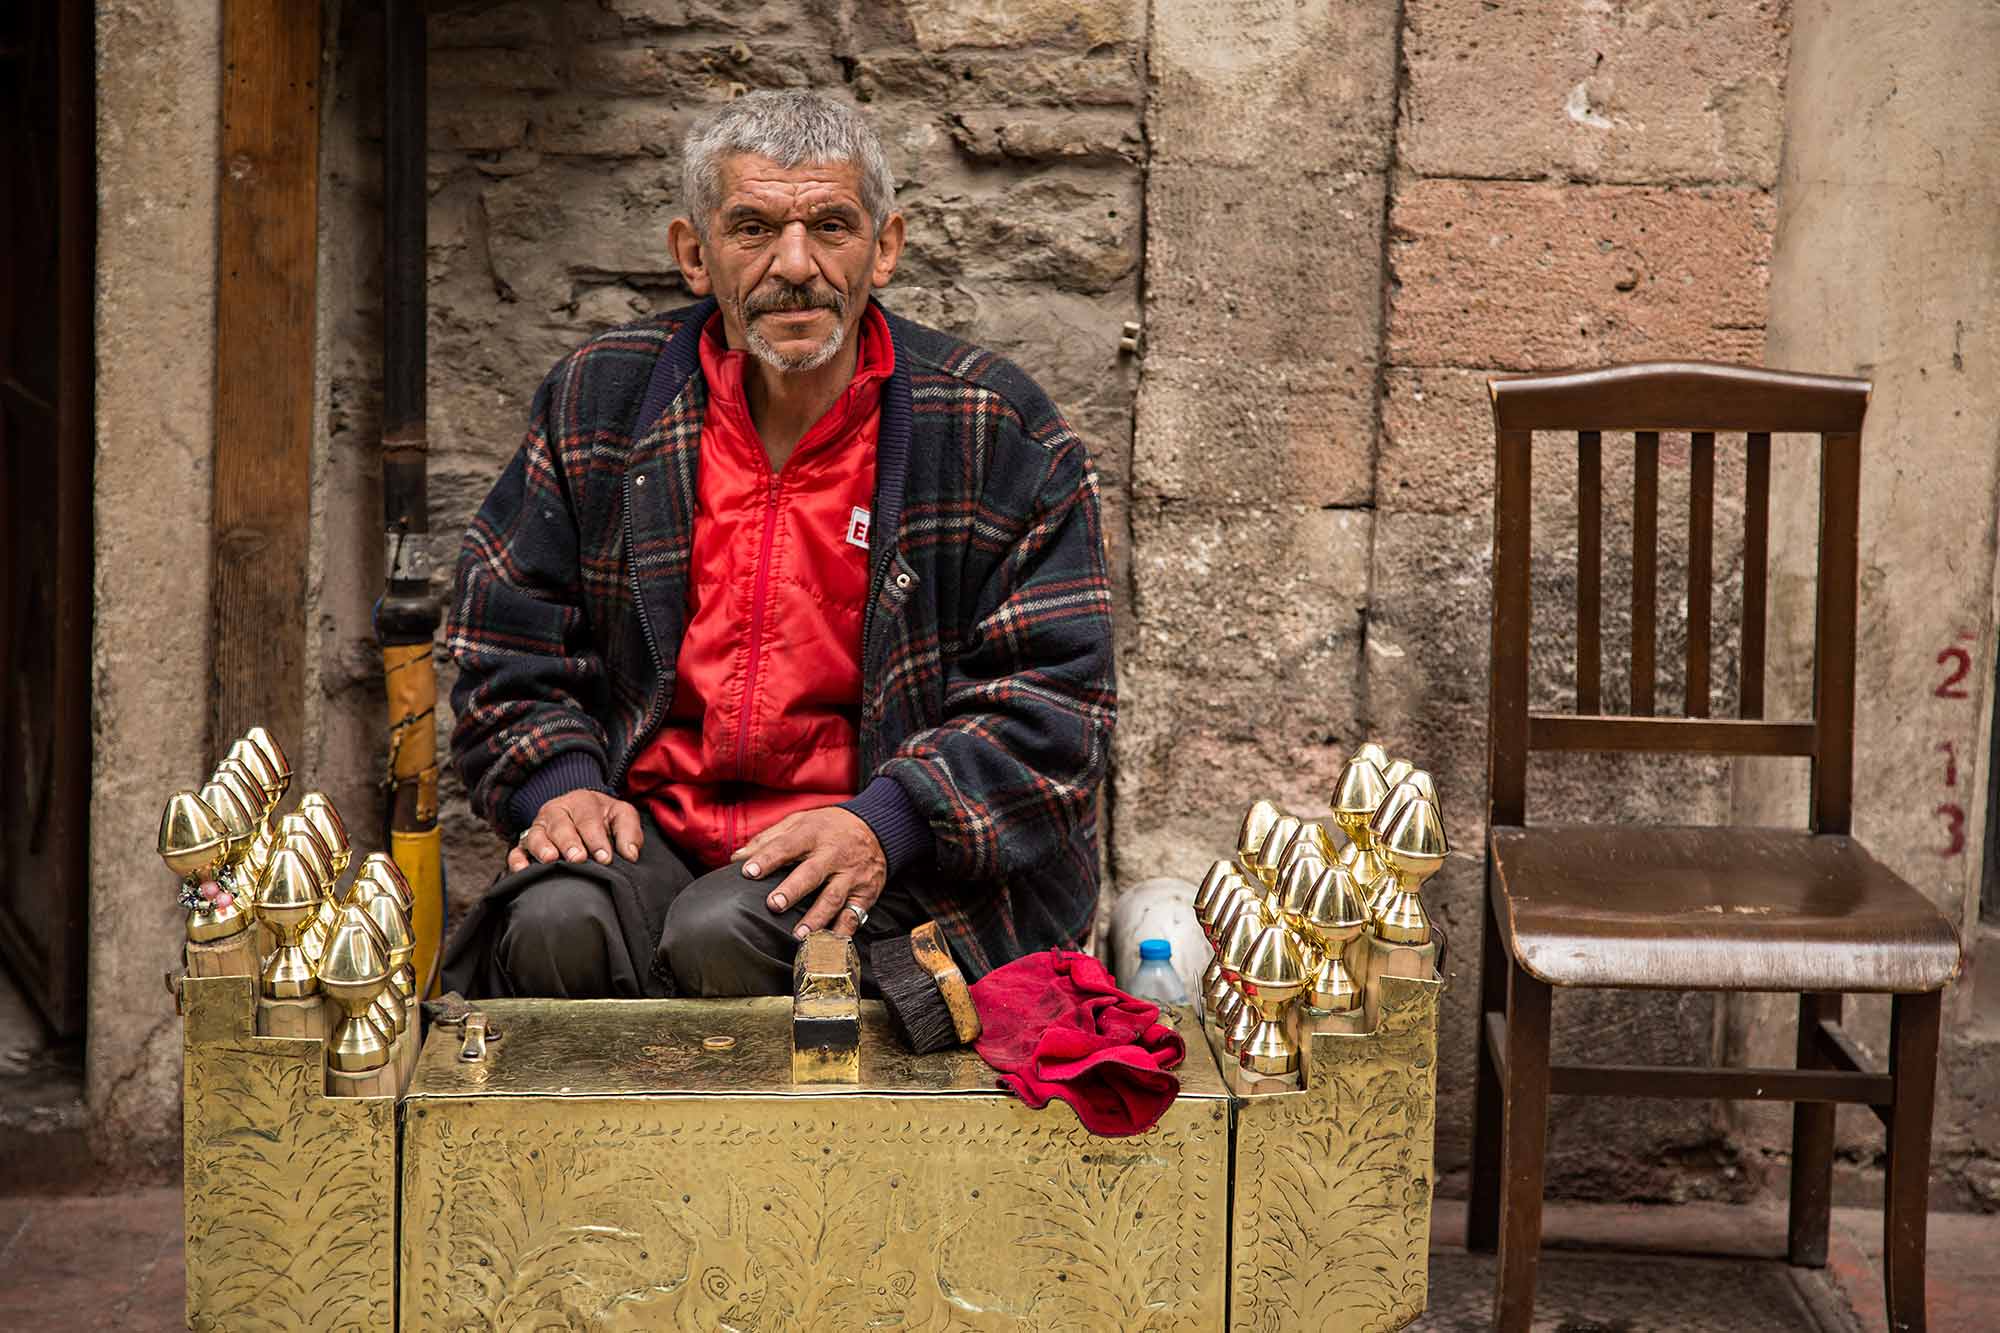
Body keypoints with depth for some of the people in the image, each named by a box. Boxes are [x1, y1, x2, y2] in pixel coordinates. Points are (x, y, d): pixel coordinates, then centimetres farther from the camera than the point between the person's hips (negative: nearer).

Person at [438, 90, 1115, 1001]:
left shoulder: (999, 435, -1)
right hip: (649, 824, 2)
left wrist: (884, 823, -17)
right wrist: (558, 784, -5)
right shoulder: (598, 403, 8)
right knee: (558, 927, -30)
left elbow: (1051, 694, -3)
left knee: (723, 939, -32)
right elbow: (506, 640, 14)